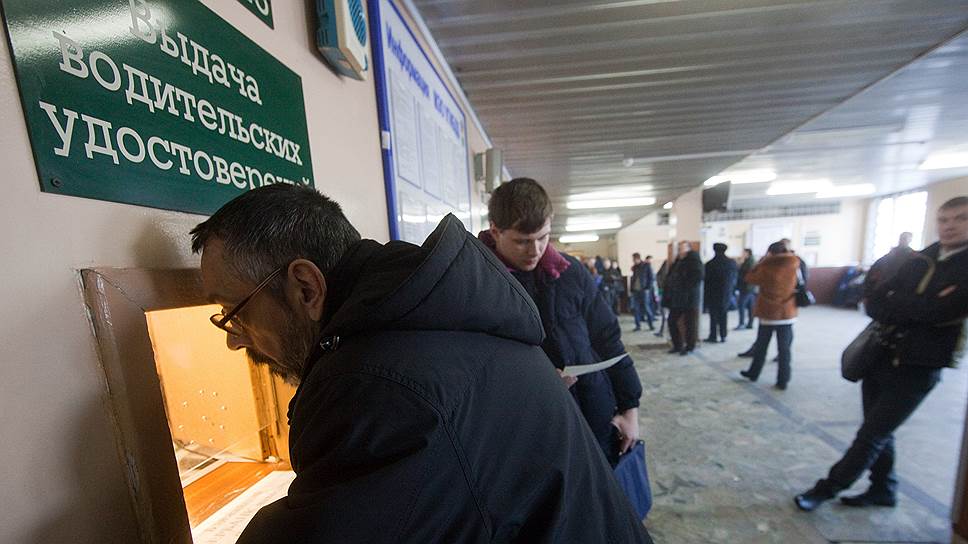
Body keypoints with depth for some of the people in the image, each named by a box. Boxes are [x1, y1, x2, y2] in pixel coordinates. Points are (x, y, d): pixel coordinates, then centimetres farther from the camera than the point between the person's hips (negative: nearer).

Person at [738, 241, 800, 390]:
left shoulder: (766, 268, -13)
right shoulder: (794, 266, -4)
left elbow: (749, 278, 2)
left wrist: (763, 260, 5)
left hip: (768, 313, -2)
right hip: (787, 314, 2)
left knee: (761, 347, 11)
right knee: (785, 349, 6)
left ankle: (753, 373, 24)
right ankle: (783, 381, 10)